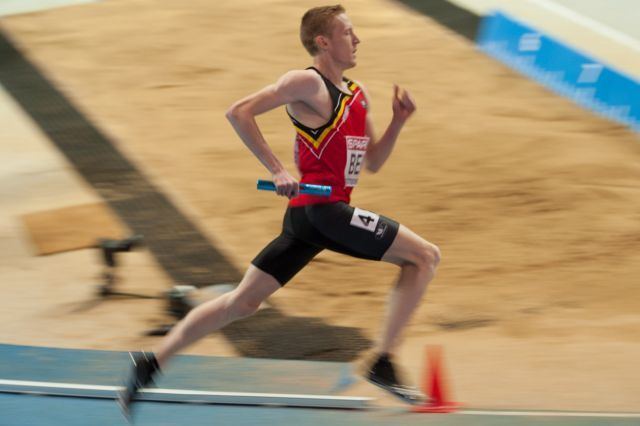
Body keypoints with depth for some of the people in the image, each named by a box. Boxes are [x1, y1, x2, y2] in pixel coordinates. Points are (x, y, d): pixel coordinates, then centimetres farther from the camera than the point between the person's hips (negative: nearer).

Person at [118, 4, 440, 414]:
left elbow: (373, 161, 23)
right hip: (320, 207, -9)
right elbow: (239, 112, -17)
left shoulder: (357, 94, 18)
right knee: (426, 255, -4)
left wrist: (399, 121, 7)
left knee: (242, 301, 10)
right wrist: (278, 170, -21)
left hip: (309, 215, 9)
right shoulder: (308, 83, -9)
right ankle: (383, 362, -3)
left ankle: (153, 362, 10)